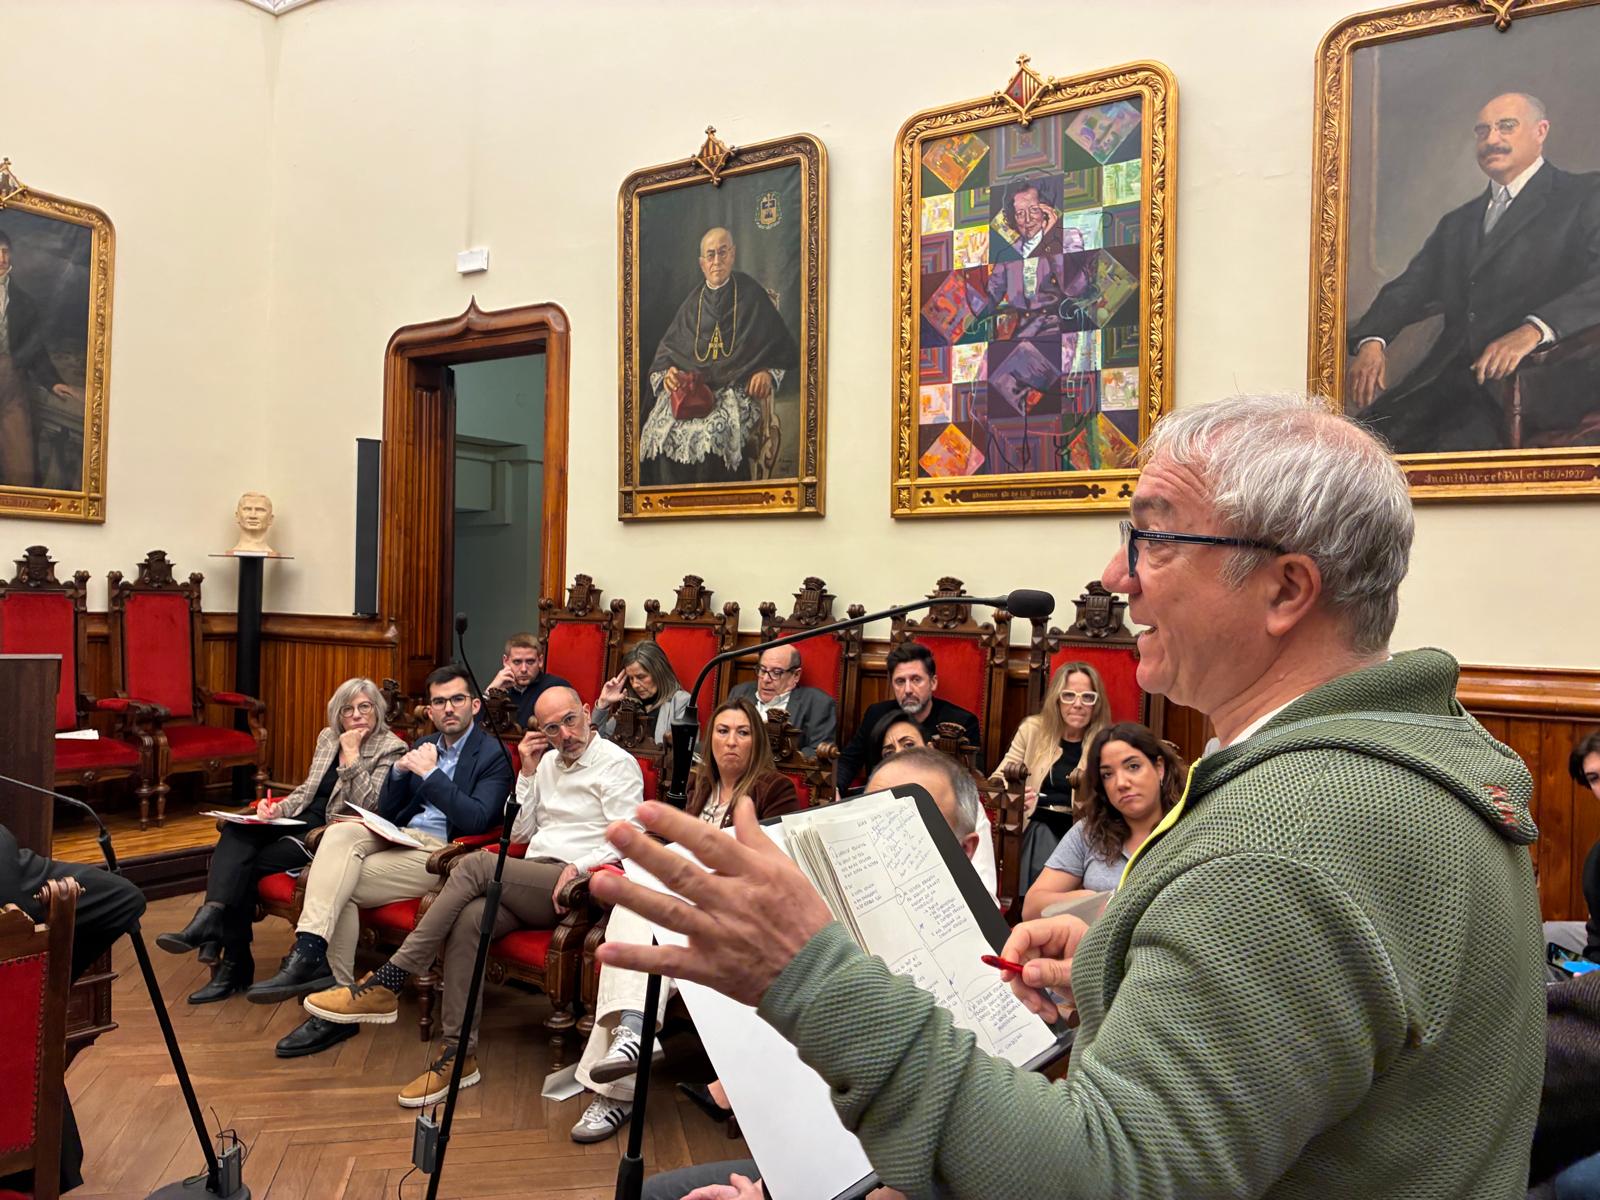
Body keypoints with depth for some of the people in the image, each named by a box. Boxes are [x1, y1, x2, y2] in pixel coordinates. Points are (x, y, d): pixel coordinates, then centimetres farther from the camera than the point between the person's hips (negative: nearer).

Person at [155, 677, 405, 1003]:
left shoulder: (391, 748, -6)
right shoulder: (328, 736, 14)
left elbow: (368, 806, -15)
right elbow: (307, 790, 18)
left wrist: (351, 754, -17)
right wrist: (278, 808, -3)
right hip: (303, 820, 7)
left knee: (248, 864, -20)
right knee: (236, 830, -21)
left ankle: (234, 965, -15)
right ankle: (211, 917, -33)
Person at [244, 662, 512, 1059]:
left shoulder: (492, 754, -1)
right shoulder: (424, 745, 21)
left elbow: (476, 821, -15)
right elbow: (385, 812, 19)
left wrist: (431, 773, -17)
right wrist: (399, 770, -1)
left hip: (439, 853, -6)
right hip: (401, 837, 6)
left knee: (338, 885, -21)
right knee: (340, 833, -25)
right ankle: (309, 953, -34)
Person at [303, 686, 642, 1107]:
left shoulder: (617, 763, 0)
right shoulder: (548, 763, 22)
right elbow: (519, 833, 18)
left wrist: (580, 867, -23)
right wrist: (528, 772, 10)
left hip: (572, 886, -6)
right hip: (531, 881, 6)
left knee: (473, 866, -26)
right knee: (468, 919, -25)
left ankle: (385, 985, -21)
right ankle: (459, 1053, -20)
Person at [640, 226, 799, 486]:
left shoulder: (751, 295, 9)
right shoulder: (692, 303, 18)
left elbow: (781, 345, 8)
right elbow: (667, 349, 17)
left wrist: (768, 373, -10)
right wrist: (666, 374, -4)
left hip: (737, 389, -3)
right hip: (690, 388, 3)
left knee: (714, 433, -36)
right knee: (659, 429, -26)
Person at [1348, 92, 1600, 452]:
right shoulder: (1457, 223, 27)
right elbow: (1409, 287, 15)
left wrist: (1534, 330, -28)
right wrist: (1372, 340, -7)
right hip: (1450, 382, 5)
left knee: (1456, 447, -32)